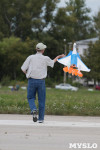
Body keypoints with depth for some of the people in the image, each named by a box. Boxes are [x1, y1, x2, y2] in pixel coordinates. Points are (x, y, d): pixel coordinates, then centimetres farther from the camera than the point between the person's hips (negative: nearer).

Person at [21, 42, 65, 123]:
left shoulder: (31, 57, -2)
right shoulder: (45, 58, -1)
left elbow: (23, 69, -4)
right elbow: (52, 62, 22)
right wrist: (58, 57, 40)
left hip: (31, 80, 0)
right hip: (41, 81, 0)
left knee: (30, 98, 13)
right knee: (41, 100, 10)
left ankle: (34, 109, -16)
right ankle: (41, 118, 10)